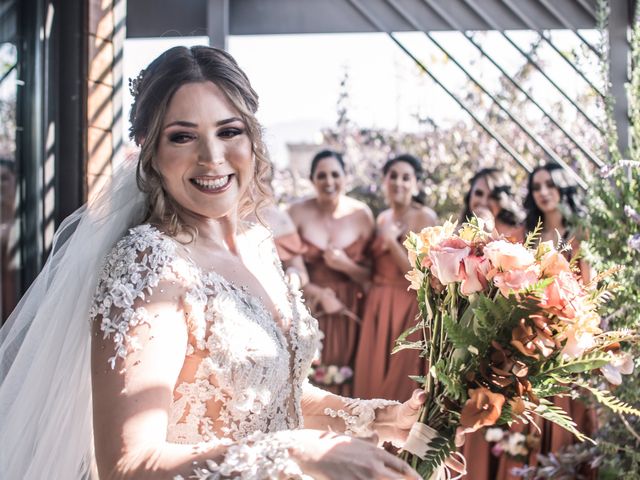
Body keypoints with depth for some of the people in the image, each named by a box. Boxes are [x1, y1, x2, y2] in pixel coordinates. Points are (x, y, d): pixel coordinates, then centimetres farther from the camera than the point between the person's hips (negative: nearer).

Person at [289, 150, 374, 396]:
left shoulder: (361, 214, -4)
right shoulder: (298, 213, -7)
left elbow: (372, 274, -1)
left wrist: (346, 266, -18)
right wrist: (319, 294, -15)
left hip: (349, 311, 1)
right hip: (308, 308, -1)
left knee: (343, 373, 7)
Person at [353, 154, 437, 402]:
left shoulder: (425, 218, -7)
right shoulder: (382, 219, 12)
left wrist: (392, 241, -14)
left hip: (409, 310, -6)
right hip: (378, 309, 6)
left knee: (402, 385, -2)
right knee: (374, 379, 8)